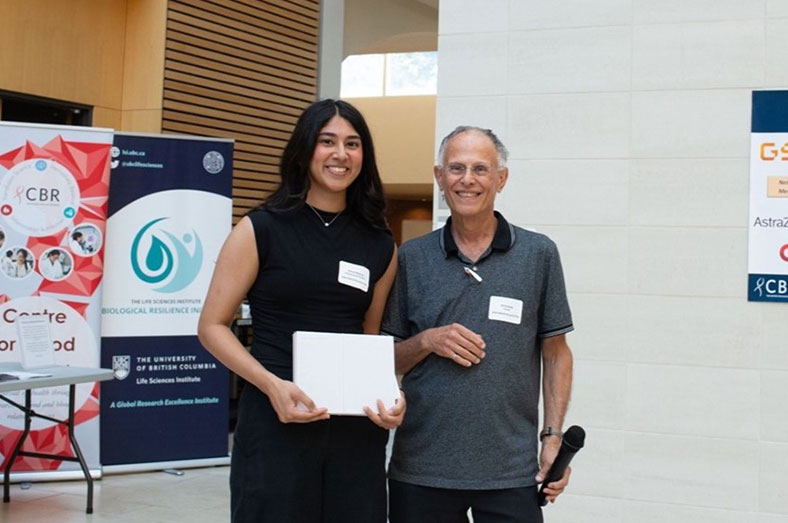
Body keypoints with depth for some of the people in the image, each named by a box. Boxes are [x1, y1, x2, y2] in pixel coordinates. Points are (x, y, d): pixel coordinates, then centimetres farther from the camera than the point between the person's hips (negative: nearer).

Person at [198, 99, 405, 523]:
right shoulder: (261, 230, -3)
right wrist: (272, 385, -17)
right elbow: (212, 326, -3)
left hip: (357, 426, 4)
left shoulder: (379, 245, 8)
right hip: (275, 421, -3)